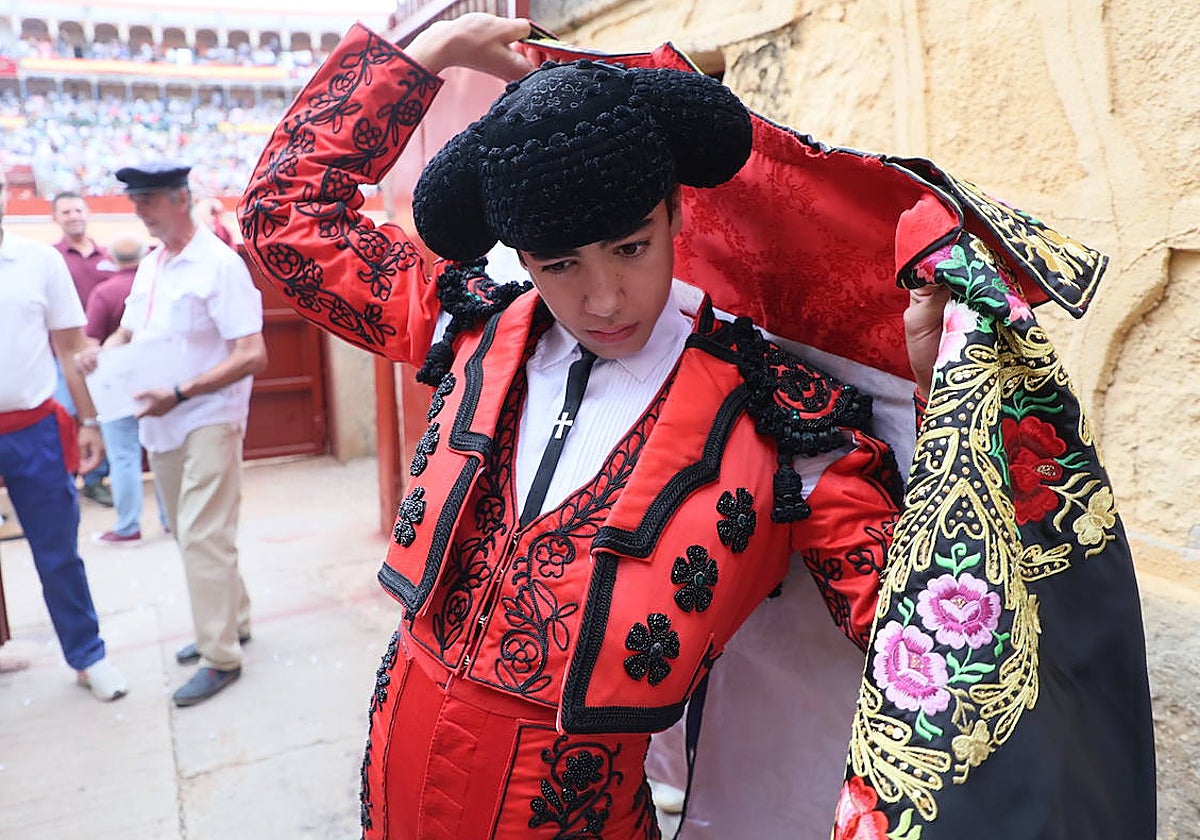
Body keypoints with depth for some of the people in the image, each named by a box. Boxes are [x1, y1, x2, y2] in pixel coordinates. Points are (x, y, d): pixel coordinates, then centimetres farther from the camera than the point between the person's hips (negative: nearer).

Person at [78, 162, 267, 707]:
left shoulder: (220, 265, -12)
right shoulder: (149, 266, 12)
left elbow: (252, 356, -18)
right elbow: (128, 330, 23)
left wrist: (180, 393, -24)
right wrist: (105, 352, -1)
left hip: (207, 420, -8)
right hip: (160, 424, 8)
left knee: (202, 538, -8)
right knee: (189, 535, 15)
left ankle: (221, 657, 3)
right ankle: (230, 622, 31)